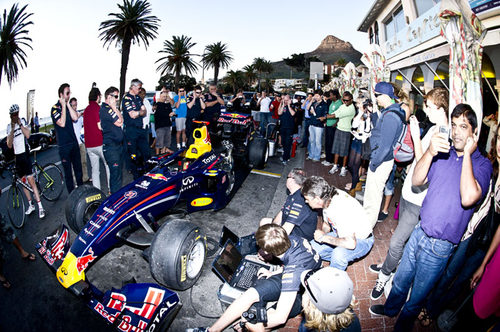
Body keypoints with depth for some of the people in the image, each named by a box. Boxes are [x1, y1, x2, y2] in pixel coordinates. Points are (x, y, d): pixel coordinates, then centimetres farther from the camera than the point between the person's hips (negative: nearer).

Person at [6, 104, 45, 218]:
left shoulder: (23, 121, 0)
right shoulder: (9, 126, 8)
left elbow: (27, 135, -17)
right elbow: (9, 145, -3)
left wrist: (20, 124, -16)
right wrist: (12, 129, -11)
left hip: (25, 154, -5)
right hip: (17, 156, 5)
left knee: (31, 181, -10)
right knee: (23, 181, 11)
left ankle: (40, 207, -10)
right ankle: (30, 205, 22)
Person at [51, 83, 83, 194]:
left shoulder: (68, 106, 10)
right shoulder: (55, 108, -8)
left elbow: (75, 118, -7)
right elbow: (62, 123, -22)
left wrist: (68, 104, -9)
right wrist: (63, 106, -17)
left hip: (74, 142, 6)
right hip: (64, 145, -6)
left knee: (78, 167, 15)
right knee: (68, 171, 2)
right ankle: (72, 194, 12)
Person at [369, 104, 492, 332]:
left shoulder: (482, 165, -12)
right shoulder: (443, 153, 1)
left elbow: (468, 198, -30)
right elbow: (417, 181, -7)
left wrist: (467, 154, -22)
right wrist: (430, 152, -23)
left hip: (439, 246, -4)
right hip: (419, 232, 4)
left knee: (417, 295, 16)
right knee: (401, 279, 24)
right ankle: (390, 308, 51)